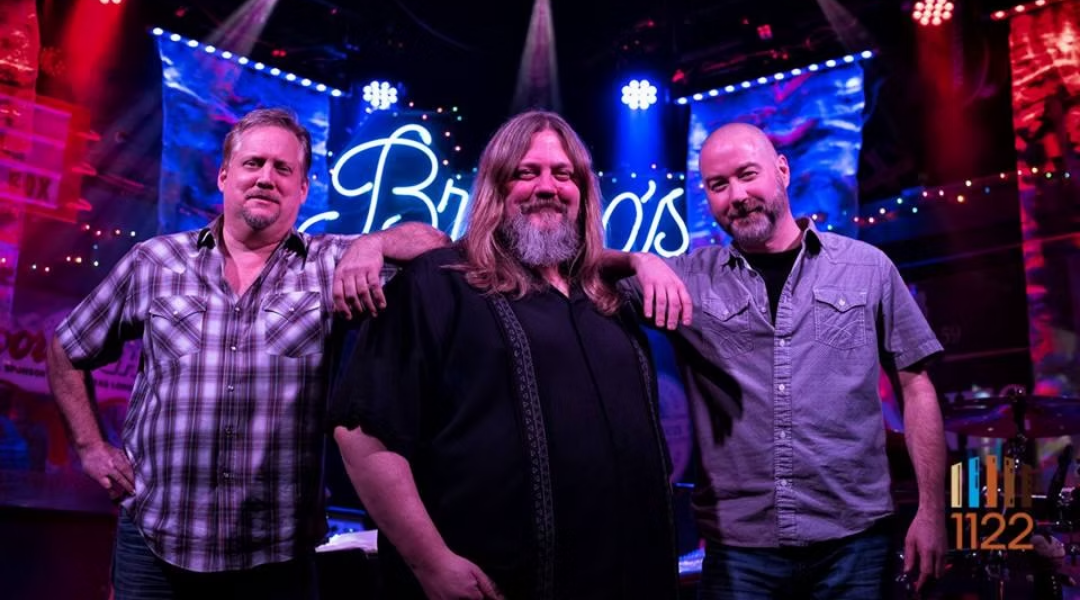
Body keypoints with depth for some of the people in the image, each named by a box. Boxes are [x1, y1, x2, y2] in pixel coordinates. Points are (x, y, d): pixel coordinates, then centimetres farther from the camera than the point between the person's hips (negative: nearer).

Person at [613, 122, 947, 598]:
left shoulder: (867, 267, 2)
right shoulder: (690, 278, 3)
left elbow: (914, 387, 5)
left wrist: (931, 510, 1)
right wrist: (640, 261, -21)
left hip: (853, 541, 0)